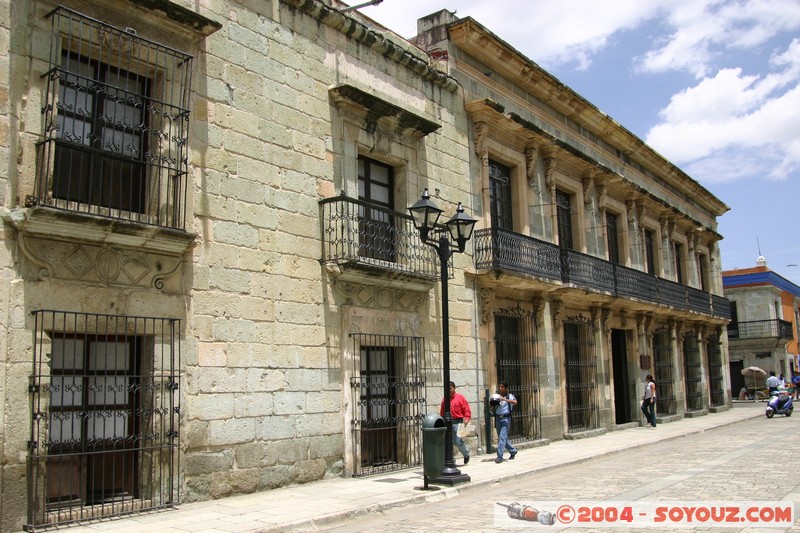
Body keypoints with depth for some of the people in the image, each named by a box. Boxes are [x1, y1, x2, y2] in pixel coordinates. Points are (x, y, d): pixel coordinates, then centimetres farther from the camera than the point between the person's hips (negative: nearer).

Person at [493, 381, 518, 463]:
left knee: (502, 437, -12)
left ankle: (500, 457, -9)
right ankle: (513, 451, 33)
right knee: (501, 437, 13)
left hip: (505, 418, -6)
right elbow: (493, 407, 14)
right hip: (498, 418, 6)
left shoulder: (509, 396, -3)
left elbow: (515, 402, -24)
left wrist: (504, 399, -34)